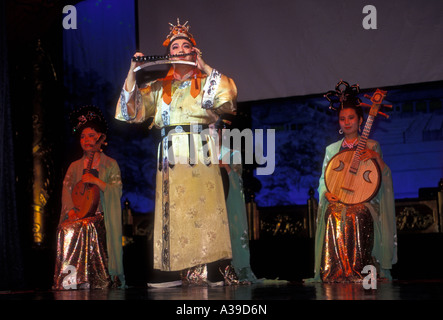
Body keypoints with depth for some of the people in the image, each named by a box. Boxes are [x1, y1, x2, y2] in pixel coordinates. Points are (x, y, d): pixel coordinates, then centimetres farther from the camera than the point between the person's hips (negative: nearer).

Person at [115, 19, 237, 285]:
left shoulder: (206, 82, 14)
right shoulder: (158, 88, 20)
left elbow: (227, 96, -5)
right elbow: (131, 111, 12)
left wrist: (205, 67, -2)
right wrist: (133, 73, 6)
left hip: (201, 155, -2)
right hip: (171, 157, 2)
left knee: (203, 206, -11)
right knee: (175, 210, -6)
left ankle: (203, 267, -11)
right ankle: (187, 270, -6)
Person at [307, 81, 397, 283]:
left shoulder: (371, 146, 13)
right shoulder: (331, 149, 19)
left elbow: (384, 177, 3)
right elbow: (323, 178, 16)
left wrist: (377, 157, -15)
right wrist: (325, 193, -6)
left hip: (363, 200, -1)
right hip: (336, 199, 2)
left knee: (357, 216, -36)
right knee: (333, 216, -34)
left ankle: (359, 272, -28)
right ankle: (336, 275, -29)